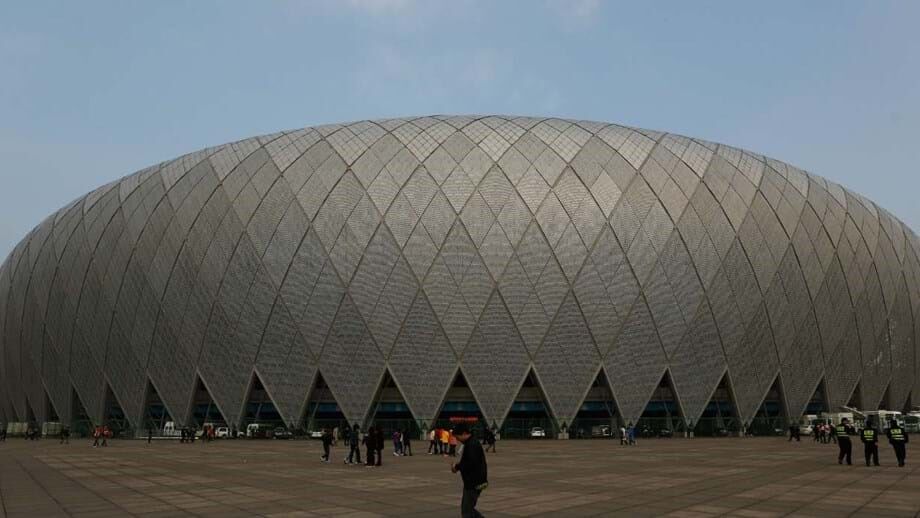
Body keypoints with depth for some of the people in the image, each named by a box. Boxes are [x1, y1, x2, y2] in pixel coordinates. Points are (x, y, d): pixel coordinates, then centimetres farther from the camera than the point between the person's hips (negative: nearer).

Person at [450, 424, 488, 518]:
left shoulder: (472, 445, -20)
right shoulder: (470, 444, 13)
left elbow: (471, 463, -29)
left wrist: (457, 466, -16)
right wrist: (457, 466, 3)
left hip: (474, 484, -10)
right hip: (471, 482, 10)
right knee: (468, 508, 17)